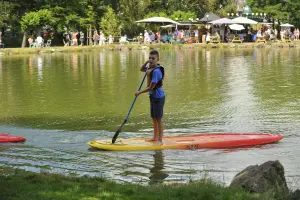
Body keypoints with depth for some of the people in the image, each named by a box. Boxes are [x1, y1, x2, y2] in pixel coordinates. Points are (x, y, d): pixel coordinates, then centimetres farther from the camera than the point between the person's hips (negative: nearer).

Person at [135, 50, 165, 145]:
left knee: (158, 118, -5)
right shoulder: (150, 68, 5)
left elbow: (151, 87, -23)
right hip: (153, 96, 10)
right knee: (153, 118, 18)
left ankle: (160, 140, 0)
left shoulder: (156, 71, -23)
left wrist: (139, 92, -11)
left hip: (158, 97, -10)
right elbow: (141, 69, 27)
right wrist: (146, 62, 6)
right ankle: (155, 137, 29)